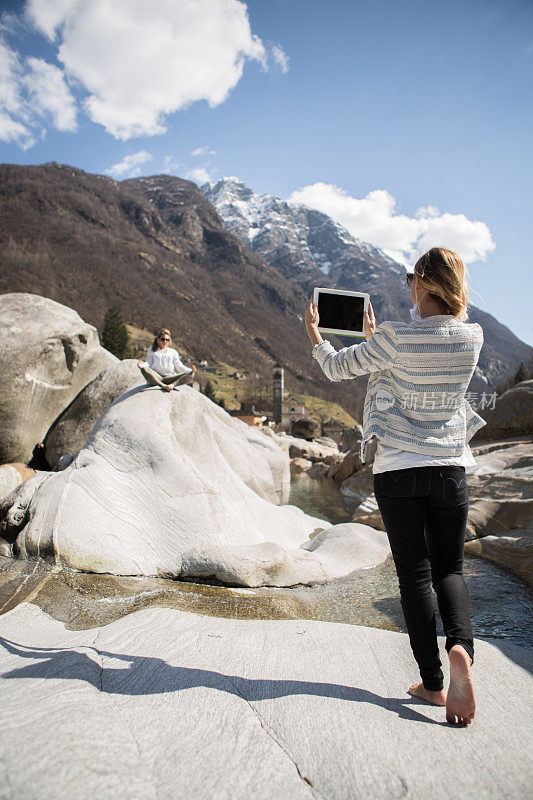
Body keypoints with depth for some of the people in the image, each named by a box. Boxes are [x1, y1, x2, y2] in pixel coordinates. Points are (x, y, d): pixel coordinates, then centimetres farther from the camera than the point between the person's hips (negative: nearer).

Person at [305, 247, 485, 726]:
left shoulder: (394, 339, -15)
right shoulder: (472, 339, -2)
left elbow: (337, 368, -1)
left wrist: (313, 331, 19)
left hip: (397, 470, -3)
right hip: (450, 469, 3)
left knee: (415, 575, 7)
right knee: (449, 569, 15)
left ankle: (433, 682, 11)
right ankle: (461, 645, -12)